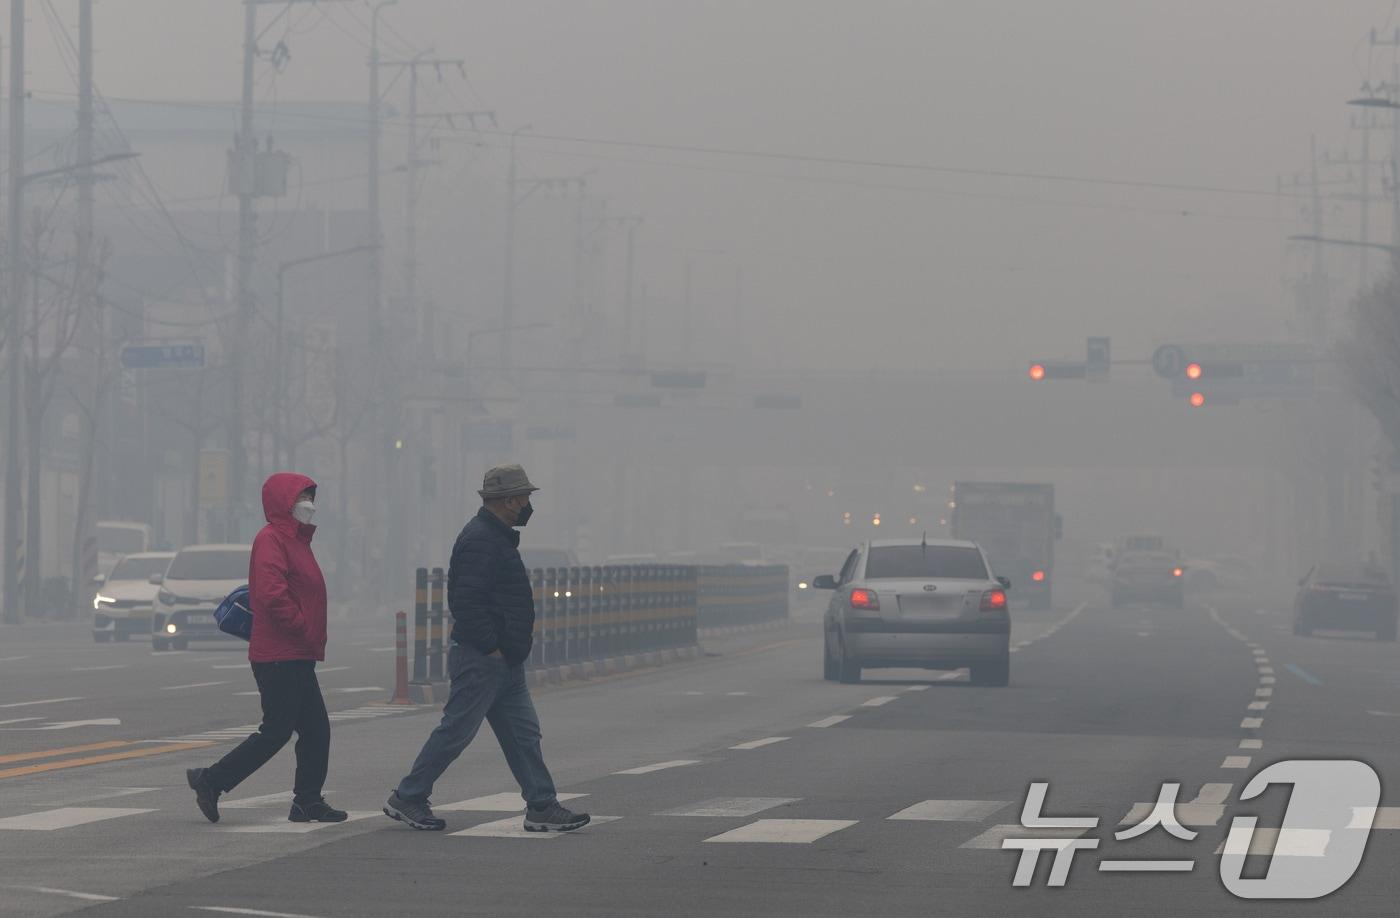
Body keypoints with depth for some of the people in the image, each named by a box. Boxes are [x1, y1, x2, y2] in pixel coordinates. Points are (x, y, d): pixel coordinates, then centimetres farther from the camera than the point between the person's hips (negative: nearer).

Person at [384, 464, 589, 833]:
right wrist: (490, 647, -21)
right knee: (456, 730, -4)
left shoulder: (497, 537, 17)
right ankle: (406, 798, 6)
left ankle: (541, 807, 8)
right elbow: (466, 601, -25)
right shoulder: (479, 540, -17)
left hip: (504, 661, 11)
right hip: (482, 660, -11)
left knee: (524, 733, 8)